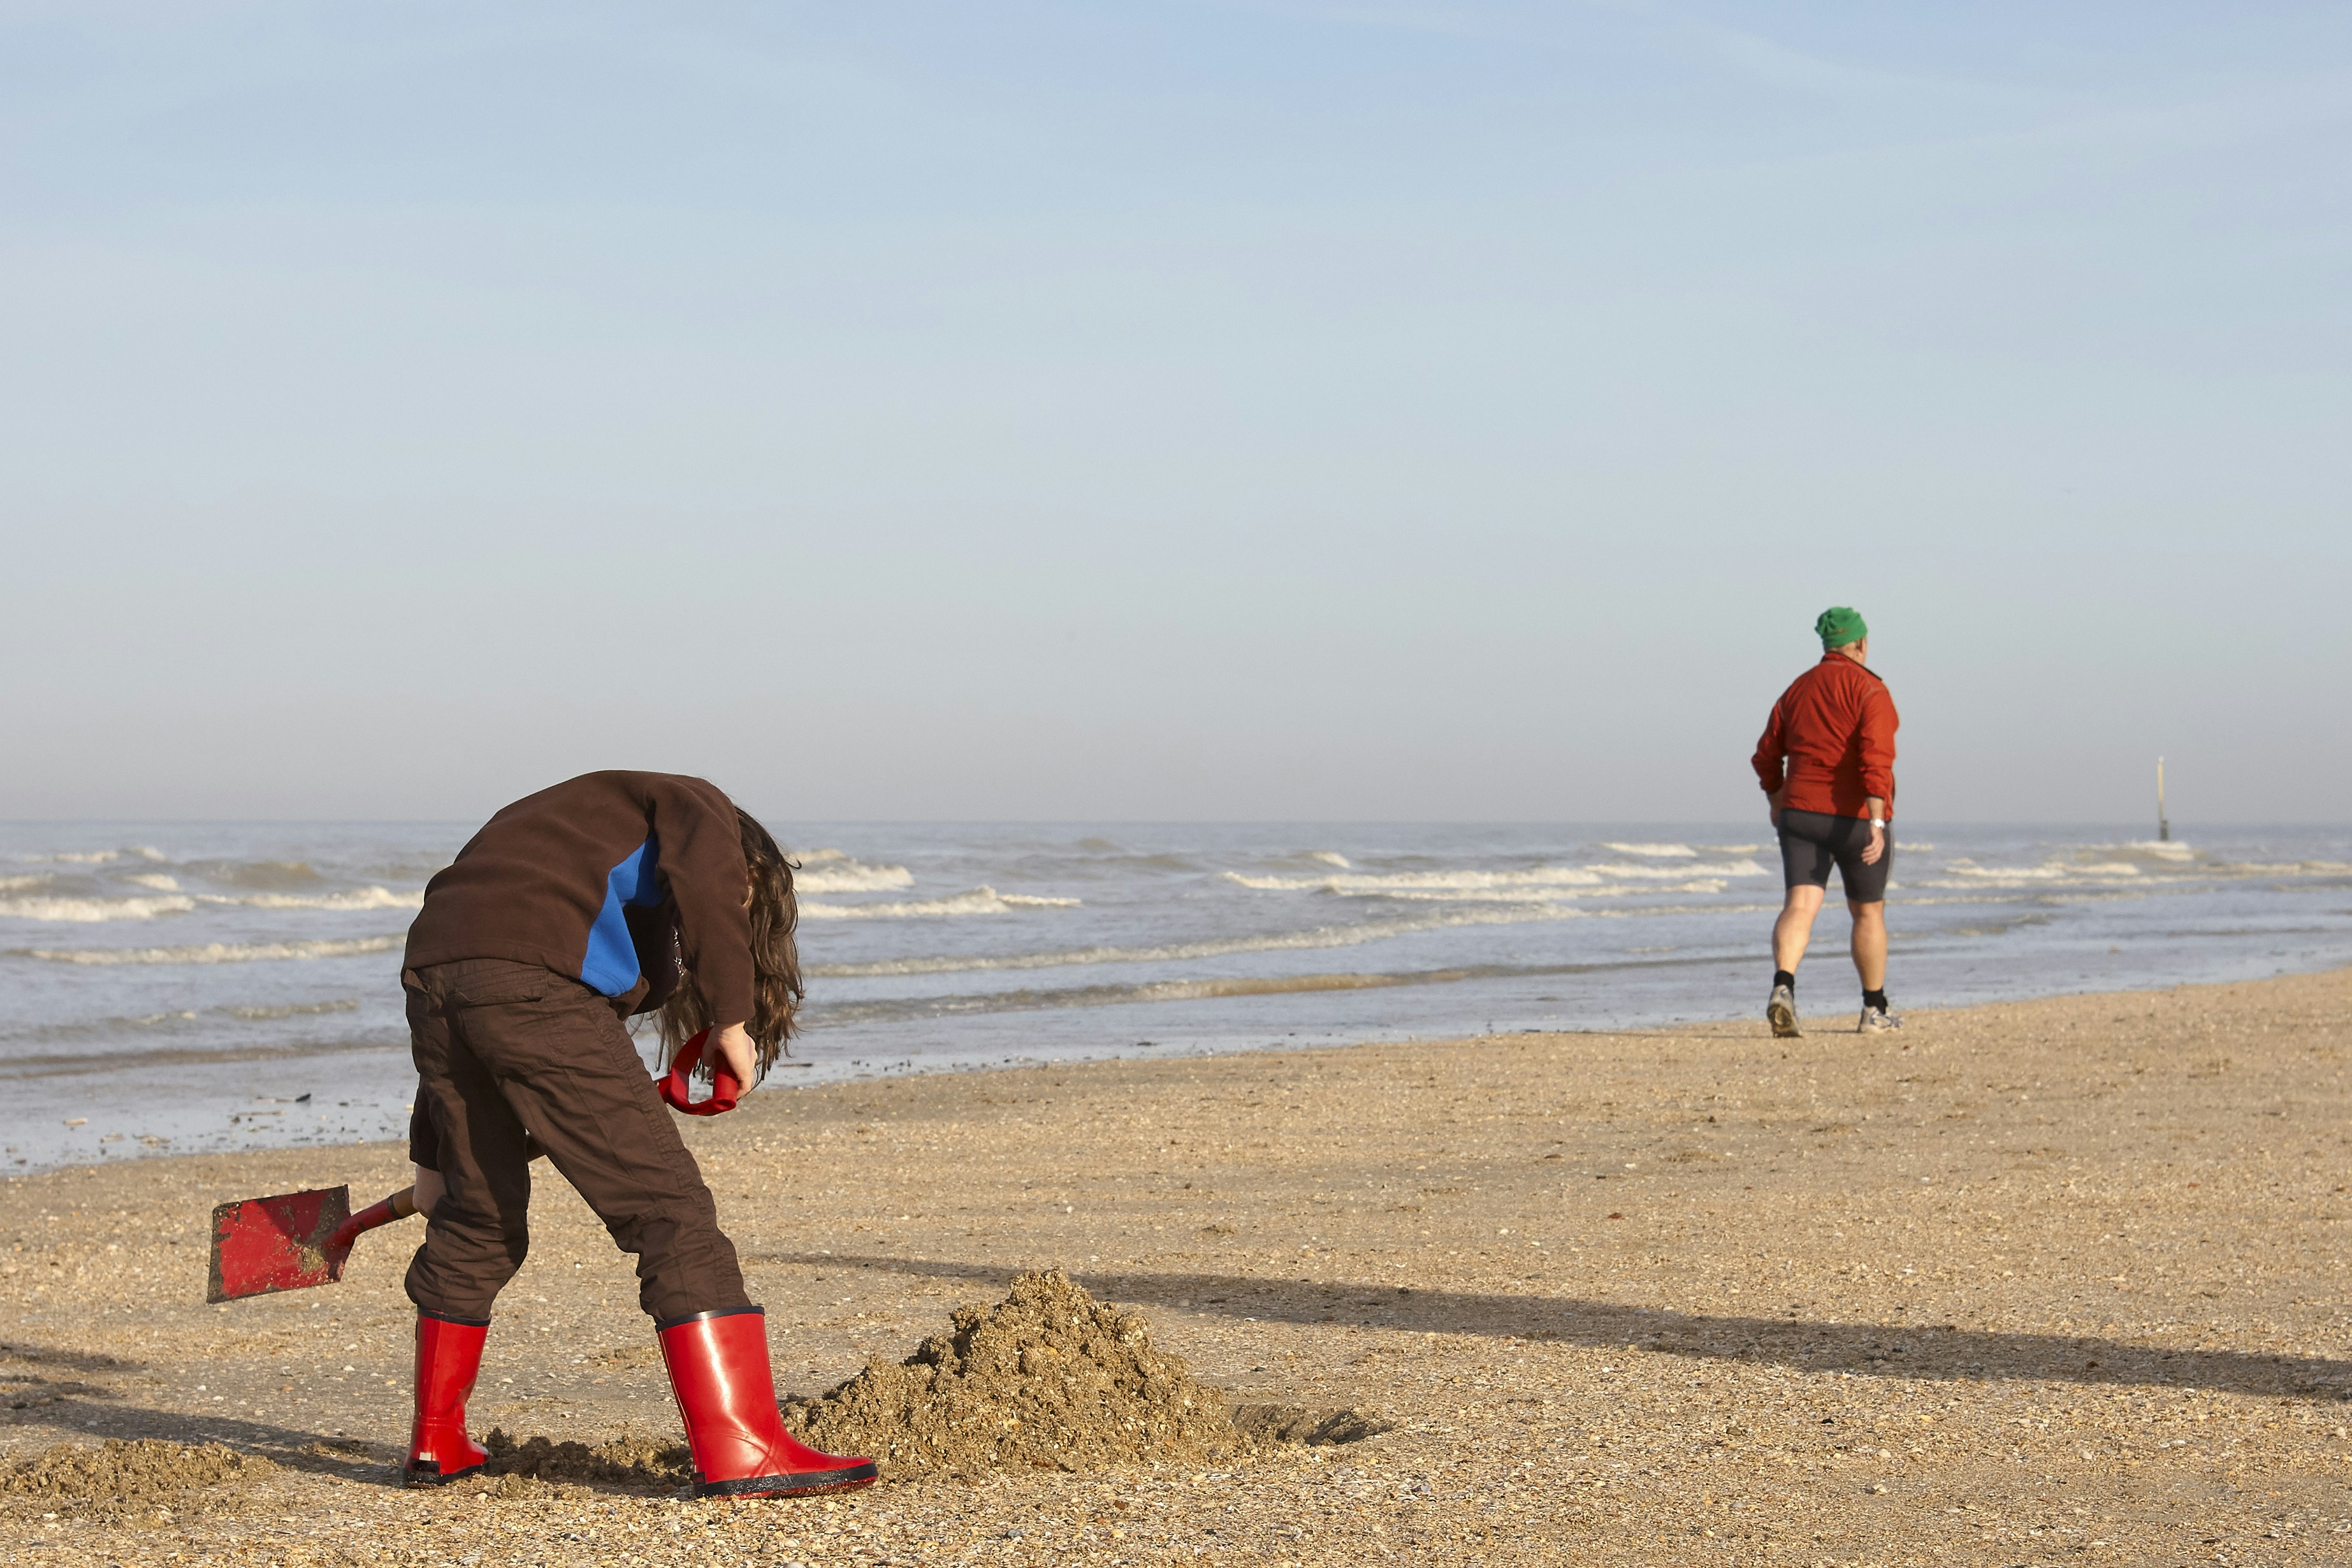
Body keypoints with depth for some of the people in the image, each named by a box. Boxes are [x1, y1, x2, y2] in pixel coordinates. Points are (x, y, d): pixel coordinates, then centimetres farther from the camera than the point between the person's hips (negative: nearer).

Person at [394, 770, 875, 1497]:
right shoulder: (698, 808, 20)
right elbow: (704, 882, -9)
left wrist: (433, 1158, 42)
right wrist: (732, 1020, 0)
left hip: (430, 972, 8)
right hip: (533, 979, -8)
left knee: (477, 1216, 25)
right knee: (667, 1203, -6)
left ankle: (435, 1443, 37)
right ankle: (742, 1453, -12)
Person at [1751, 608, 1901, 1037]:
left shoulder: (1797, 691, 10)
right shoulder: (1870, 690, -8)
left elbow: (1767, 756, 16)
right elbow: (1876, 758, -22)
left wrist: (1776, 799, 34)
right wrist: (1876, 824, -28)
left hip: (1802, 814, 3)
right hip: (1858, 819, -3)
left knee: (1800, 906, -8)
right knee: (1868, 910, 14)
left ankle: (1783, 989, -34)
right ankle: (1875, 1010, 25)